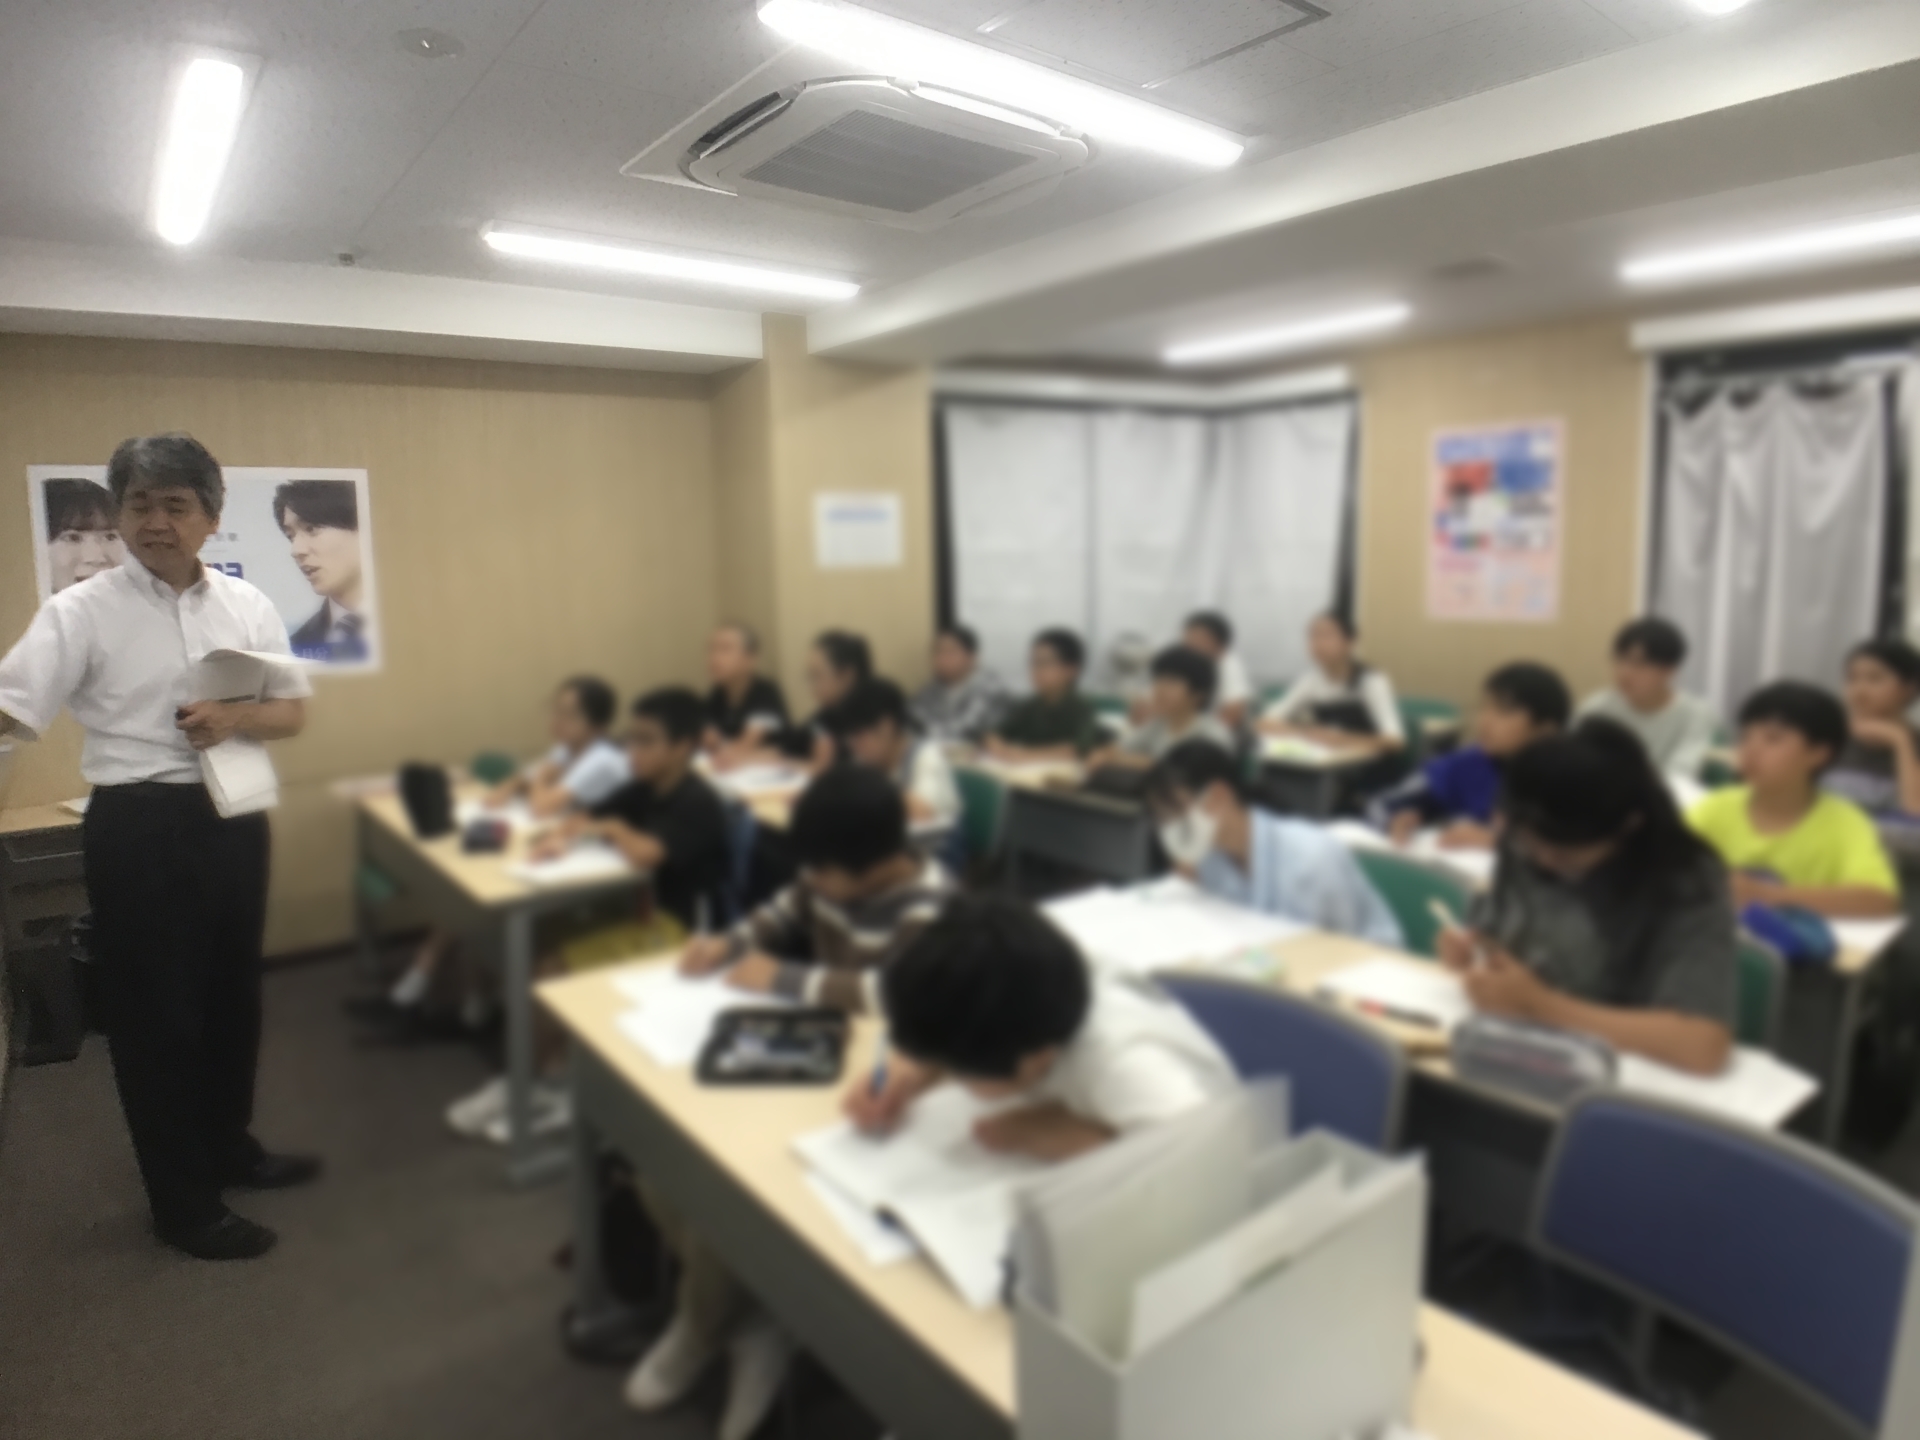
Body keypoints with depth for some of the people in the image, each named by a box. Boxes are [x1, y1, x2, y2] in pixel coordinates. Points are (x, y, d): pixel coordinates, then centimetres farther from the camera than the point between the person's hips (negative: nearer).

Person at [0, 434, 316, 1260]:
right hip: (139, 829, -4)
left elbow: (295, 711, 6)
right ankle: (184, 1205, 22)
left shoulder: (246, 604, 4)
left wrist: (237, 717, -14)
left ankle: (229, 1147, 40)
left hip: (233, 819, 4)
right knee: (154, 1010, 7)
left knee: (233, 993, 18)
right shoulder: (81, 611, -8)